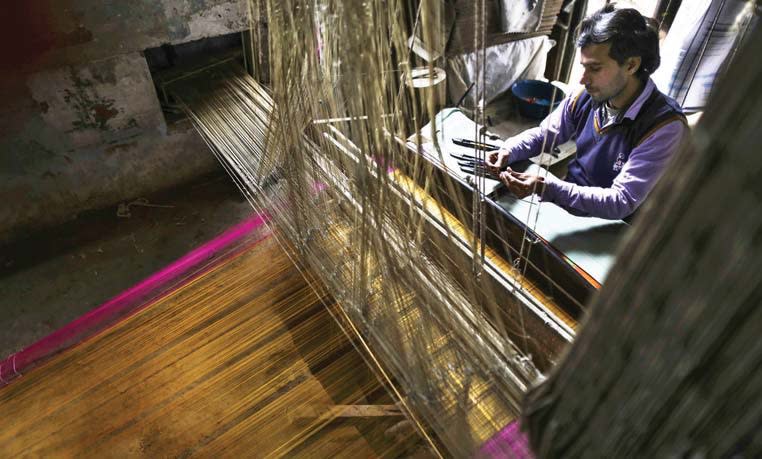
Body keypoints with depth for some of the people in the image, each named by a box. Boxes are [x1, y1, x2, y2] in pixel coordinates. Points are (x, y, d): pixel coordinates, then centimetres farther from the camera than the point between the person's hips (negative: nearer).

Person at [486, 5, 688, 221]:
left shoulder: (665, 127, -23)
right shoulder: (586, 97, -6)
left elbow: (621, 203, -27)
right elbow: (542, 134, 9)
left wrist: (546, 187, -36)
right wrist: (508, 151, -12)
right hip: (567, 200, 6)